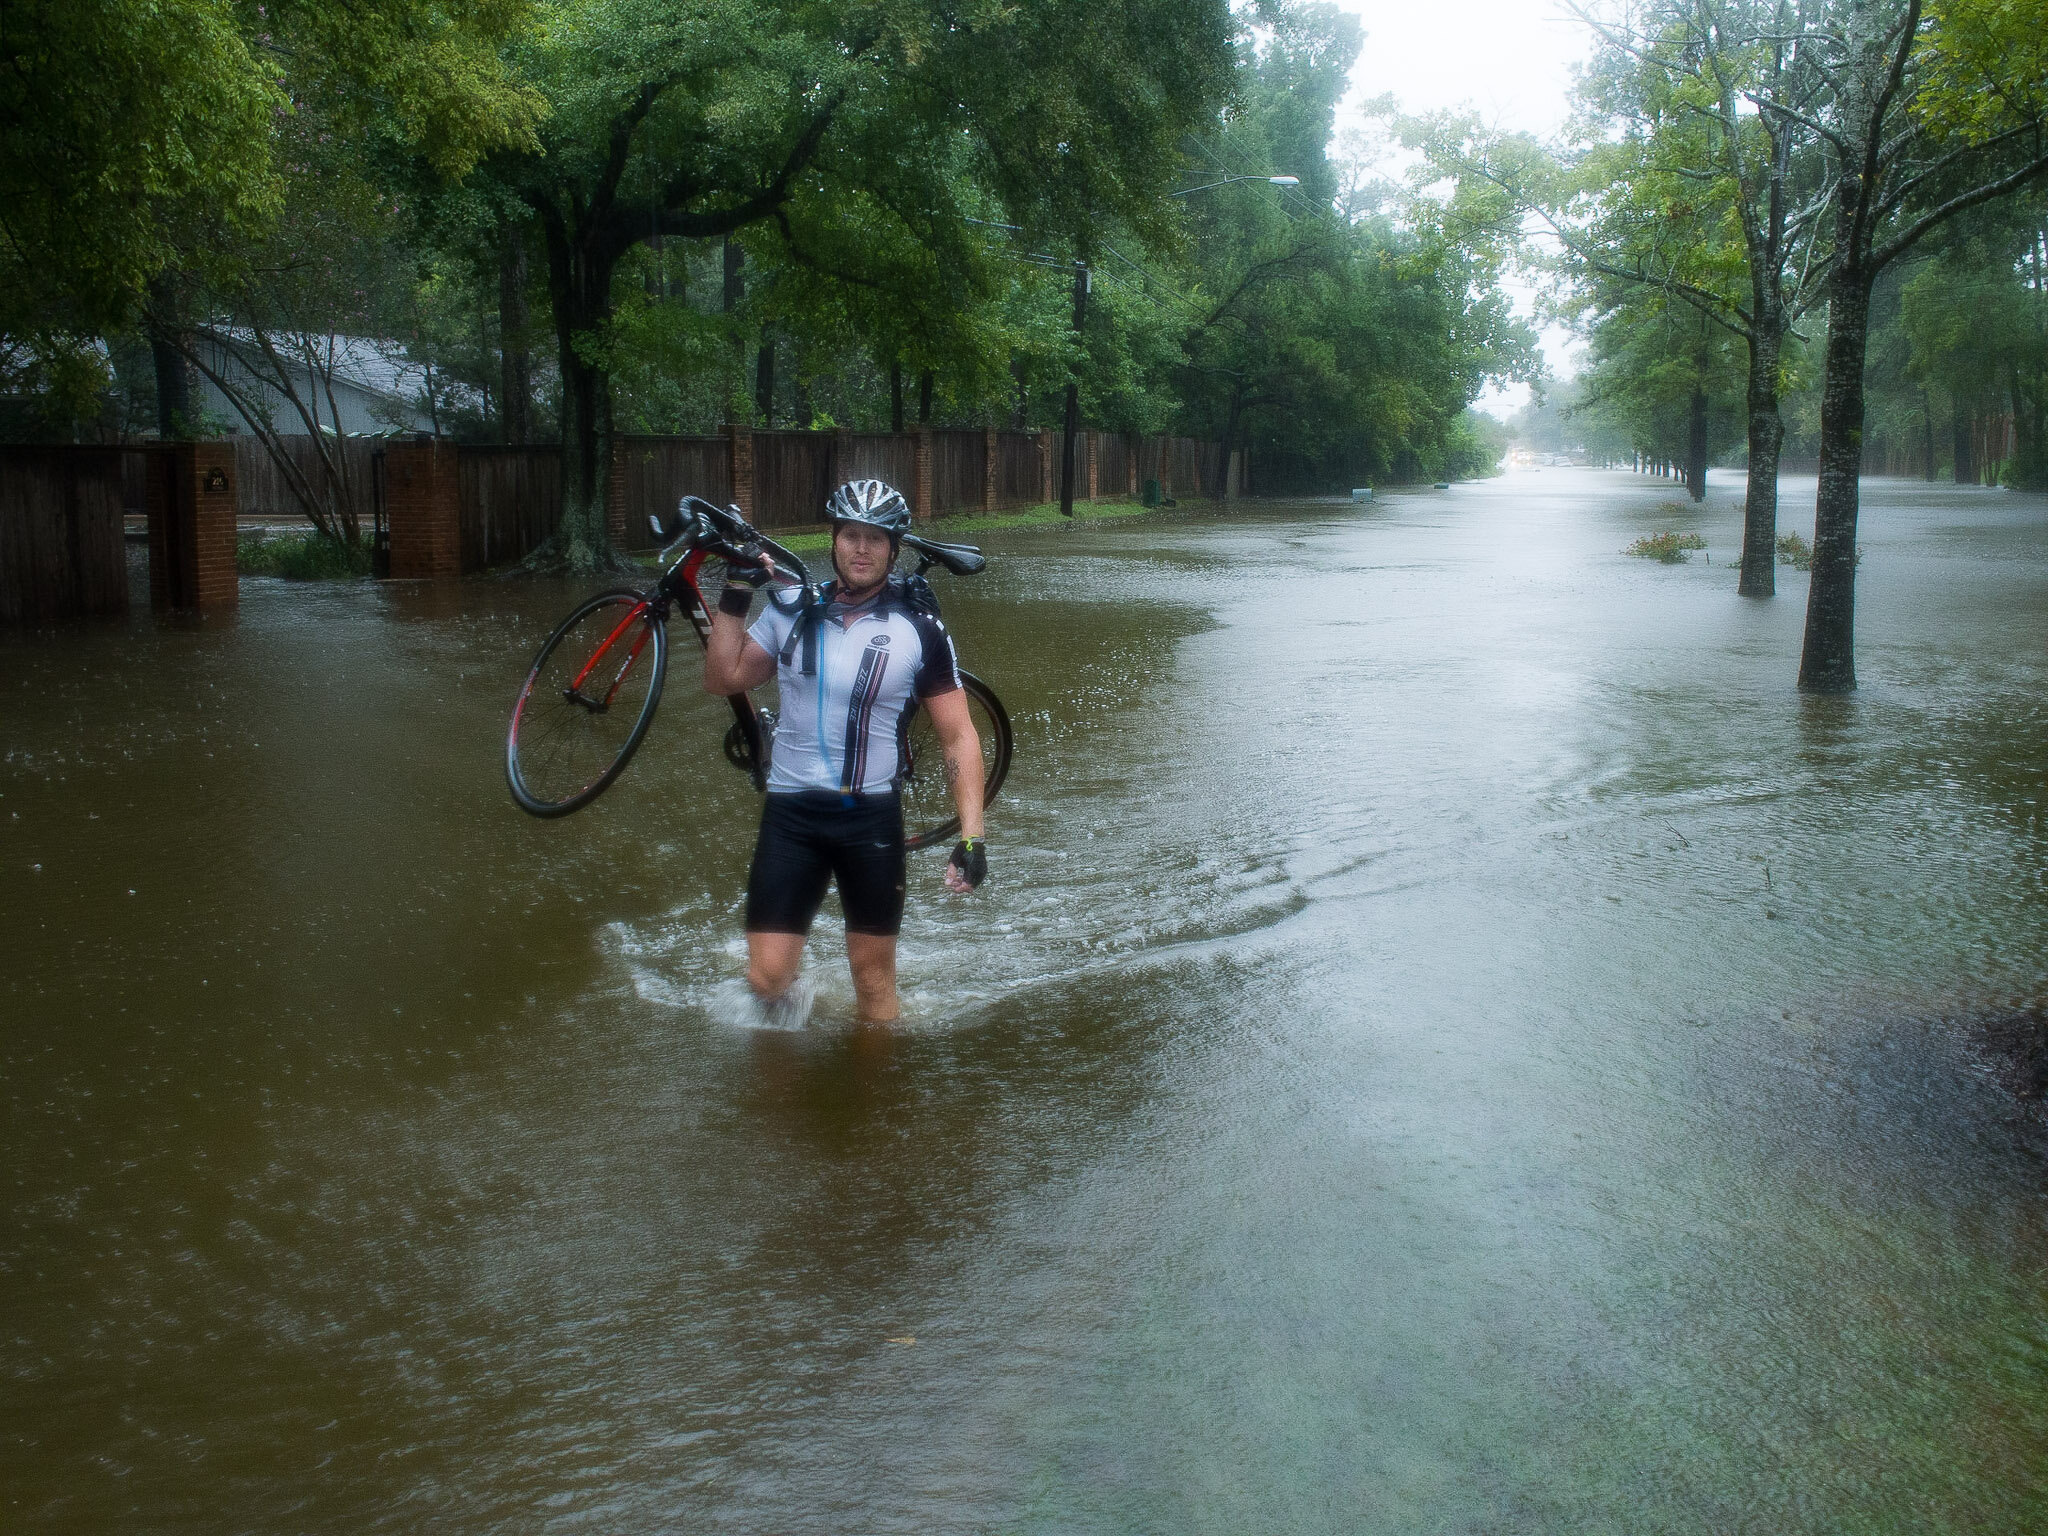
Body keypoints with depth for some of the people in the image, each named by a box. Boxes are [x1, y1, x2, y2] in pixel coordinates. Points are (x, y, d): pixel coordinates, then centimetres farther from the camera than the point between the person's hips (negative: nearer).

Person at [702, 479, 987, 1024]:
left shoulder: (920, 631, -5)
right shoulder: (791, 610, 2)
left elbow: (959, 737, -4)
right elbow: (722, 678, 5)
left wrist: (972, 835, -13)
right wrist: (735, 595, -3)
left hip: (872, 815, -1)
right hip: (790, 812, 1)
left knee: (873, 976, 8)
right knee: (767, 978, 0)